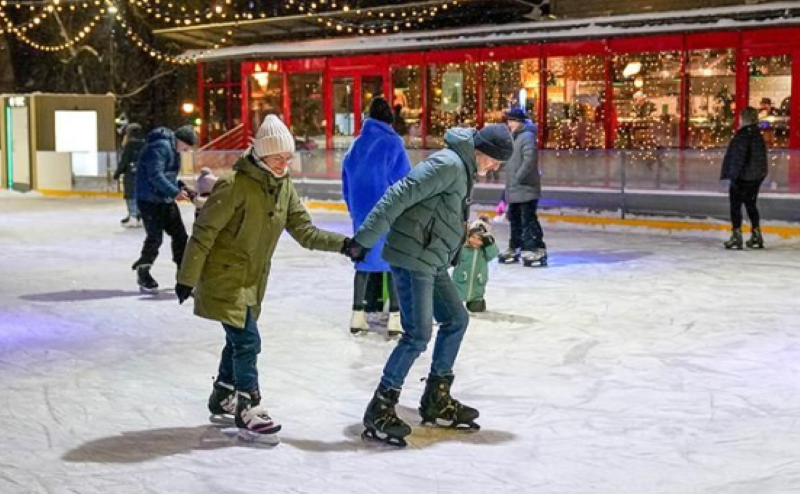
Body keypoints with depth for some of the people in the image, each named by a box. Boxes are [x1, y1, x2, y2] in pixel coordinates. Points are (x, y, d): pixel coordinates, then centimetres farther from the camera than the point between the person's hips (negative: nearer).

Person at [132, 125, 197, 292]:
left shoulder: (174, 149, 12)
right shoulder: (160, 147, -20)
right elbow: (155, 175, -27)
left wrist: (180, 188, 4)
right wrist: (175, 192, -28)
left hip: (166, 200, 10)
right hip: (150, 200, -10)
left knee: (180, 235, 8)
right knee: (155, 237, -7)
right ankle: (143, 272, 11)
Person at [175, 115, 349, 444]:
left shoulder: (284, 188, 1)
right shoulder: (235, 185, -21)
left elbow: (305, 231, 1)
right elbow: (204, 232, -18)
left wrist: (342, 243, -13)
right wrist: (187, 278, -17)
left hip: (252, 281, 8)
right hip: (224, 277, -8)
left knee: (239, 340, 19)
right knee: (247, 341, -9)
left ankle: (223, 401, 37)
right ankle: (248, 412, 2)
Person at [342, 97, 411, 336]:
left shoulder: (356, 144, 6)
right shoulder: (392, 143, -11)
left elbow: (347, 183, 11)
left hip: (362, 215, 5)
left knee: (364, 260, 14)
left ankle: (357, 315, 16)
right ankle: (395, 317, 4)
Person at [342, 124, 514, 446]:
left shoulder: (464, 170, 16)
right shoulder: (449, 165, -16)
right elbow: (399, 196, -23)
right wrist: (364, 240, -25)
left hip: (431, 261, 11)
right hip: (412, 258, -11)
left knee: (456, 319, 17)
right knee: (418, 334, -12)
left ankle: (436, 399, 27)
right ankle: (379, 410, -3)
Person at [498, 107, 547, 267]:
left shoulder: (527, 136, -13)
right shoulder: (515, 137, 17)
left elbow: (529, 160, -24)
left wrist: (519, 177, -20)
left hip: (526, 189, -10)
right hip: (514, 190, 10)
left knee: (529, 221, -11)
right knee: (515, 220, 16)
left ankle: (538, 251, -11)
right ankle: (514, 249, 26)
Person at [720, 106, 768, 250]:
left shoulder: (742, 134, -18)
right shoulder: (757, 134, 9)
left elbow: (738, 157, -22)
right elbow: (761, 156, 14)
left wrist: (733, 175, -19)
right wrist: (761, 173, 20)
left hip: (742, 177, -8)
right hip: (756, 176, 8)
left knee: (735, 206, 0)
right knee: (751, 205, 17)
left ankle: (736, 236, -1)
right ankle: (756, 236, 18)